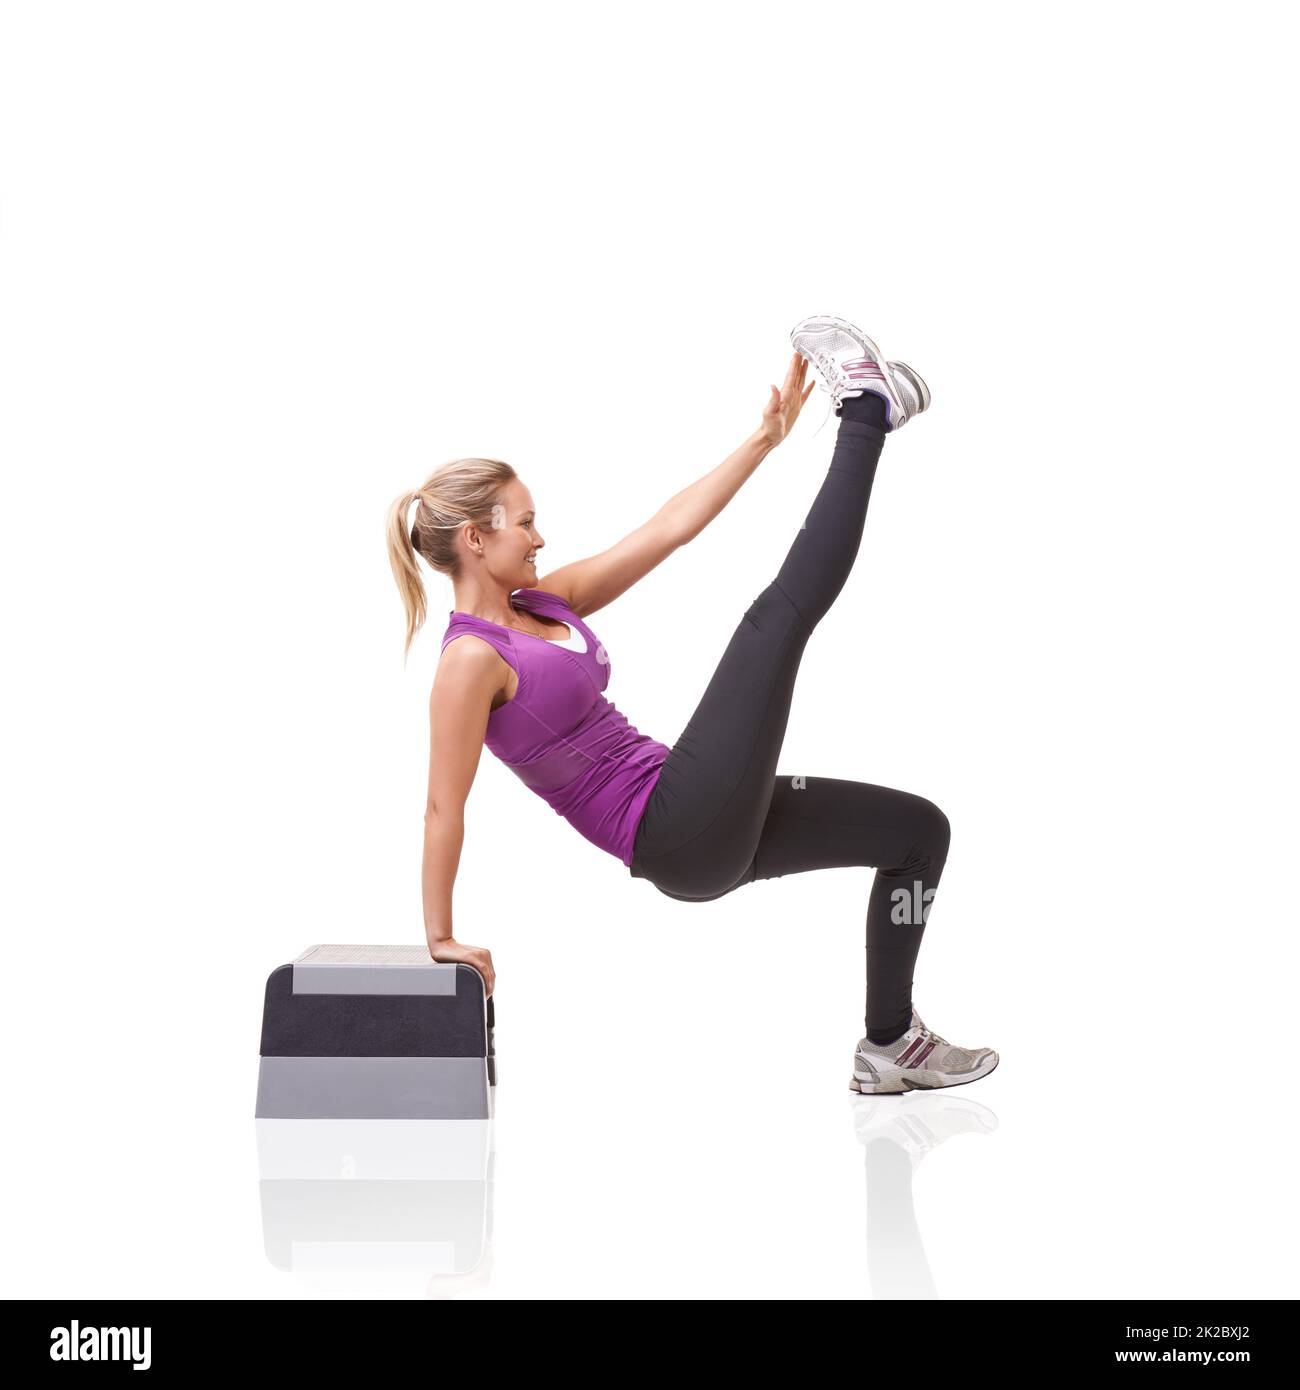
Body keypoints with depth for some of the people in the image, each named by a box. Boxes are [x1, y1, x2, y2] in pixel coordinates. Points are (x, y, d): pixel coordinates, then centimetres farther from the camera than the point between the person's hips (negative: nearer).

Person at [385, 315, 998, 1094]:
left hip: (713, 831, 10)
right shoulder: (472, 660, -14)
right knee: (782, 612, -8)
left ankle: (891, 1045, 22)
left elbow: (668, 532, 10)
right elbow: (445, 810, -13)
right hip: (678, 837, -10)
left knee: (920, 830, 17)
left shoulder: (544, 602, 12)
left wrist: (768, 436, 7)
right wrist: (441, 941, -10)